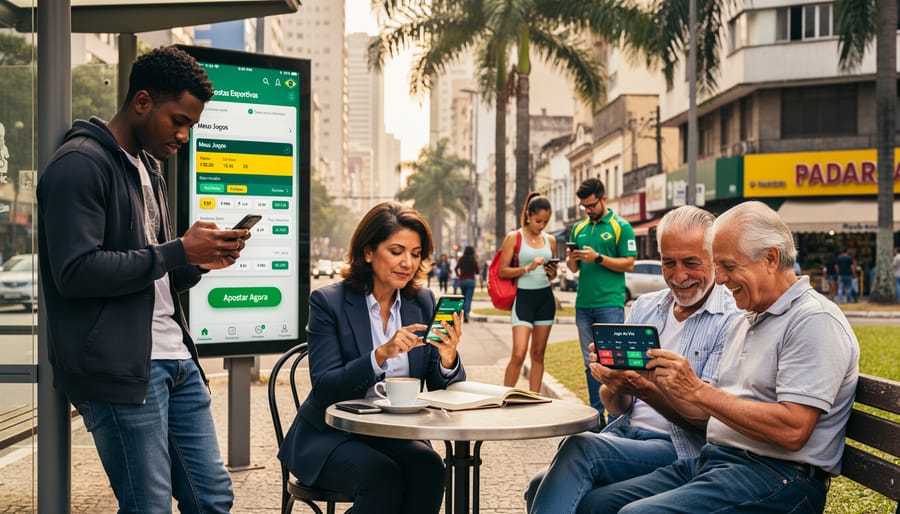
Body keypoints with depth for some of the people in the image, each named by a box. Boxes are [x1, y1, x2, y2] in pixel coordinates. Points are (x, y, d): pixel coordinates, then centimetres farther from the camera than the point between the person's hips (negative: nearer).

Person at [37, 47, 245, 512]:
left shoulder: (147, 166, 20)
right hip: (120, 368, -9)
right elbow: (76, 273, -20)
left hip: (174, 356, 9)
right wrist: (179, 251, -16)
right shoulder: (80, 164, -10)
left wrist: (201, 261, 3)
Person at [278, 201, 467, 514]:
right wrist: (382, 354, -31)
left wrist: (448, 358, -23)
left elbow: (441, 387, 1)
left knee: (428, 466, -26)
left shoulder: (423, 302, 3)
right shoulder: (328, 301, -9)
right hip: (330, 437, -3)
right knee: (383, 475, -31)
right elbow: (324, 389, -17)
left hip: (395, 435, 4)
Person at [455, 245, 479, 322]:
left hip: (462, 280, 3)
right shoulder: (474, 260, -3)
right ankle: (466, 314, -25)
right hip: (471, 280, -3)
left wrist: (458, 275, 11)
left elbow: (456, 268, -2)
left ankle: (464, 315, 17)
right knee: (468, 299, -7)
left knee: (464, 298, 16)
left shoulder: (461, 259, 3)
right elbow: (477, 271, 0)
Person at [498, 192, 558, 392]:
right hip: (524, 297, -5)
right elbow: (502, 271, -7)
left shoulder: (550, 240, 10)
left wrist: (552, 272, -3)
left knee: (538, 354, 7)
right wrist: (528, 268, -18)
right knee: (518, 354, -13)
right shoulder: (514, 237, -3)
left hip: (545, 298, 5)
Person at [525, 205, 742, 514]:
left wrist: (643, 388, -27)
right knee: (540, 487, -19)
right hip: (625, 431, 5)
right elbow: (617, 408, 11)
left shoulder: (732, 321, -5)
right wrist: (616, 388, -13)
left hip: (680, 448, -5)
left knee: (581, 448, -28)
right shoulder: (644, 307, 13)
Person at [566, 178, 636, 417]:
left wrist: (598, 258, -16)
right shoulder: (578, 228, 15)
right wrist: (571, 259, -6)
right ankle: (596, 414, 17)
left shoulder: (621, 227, -1)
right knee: (590, 363, 10)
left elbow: (629, 264, -6)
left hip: (610, 304, -5)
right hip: (583, 304, 6)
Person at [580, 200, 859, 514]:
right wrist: (662, 380, 1)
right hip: (713, 460, 9)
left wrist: (698, 390, -18)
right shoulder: (744, 324, 19)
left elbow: (792, 430, -22)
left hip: (779, 476, -9)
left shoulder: (815, 320, -11)